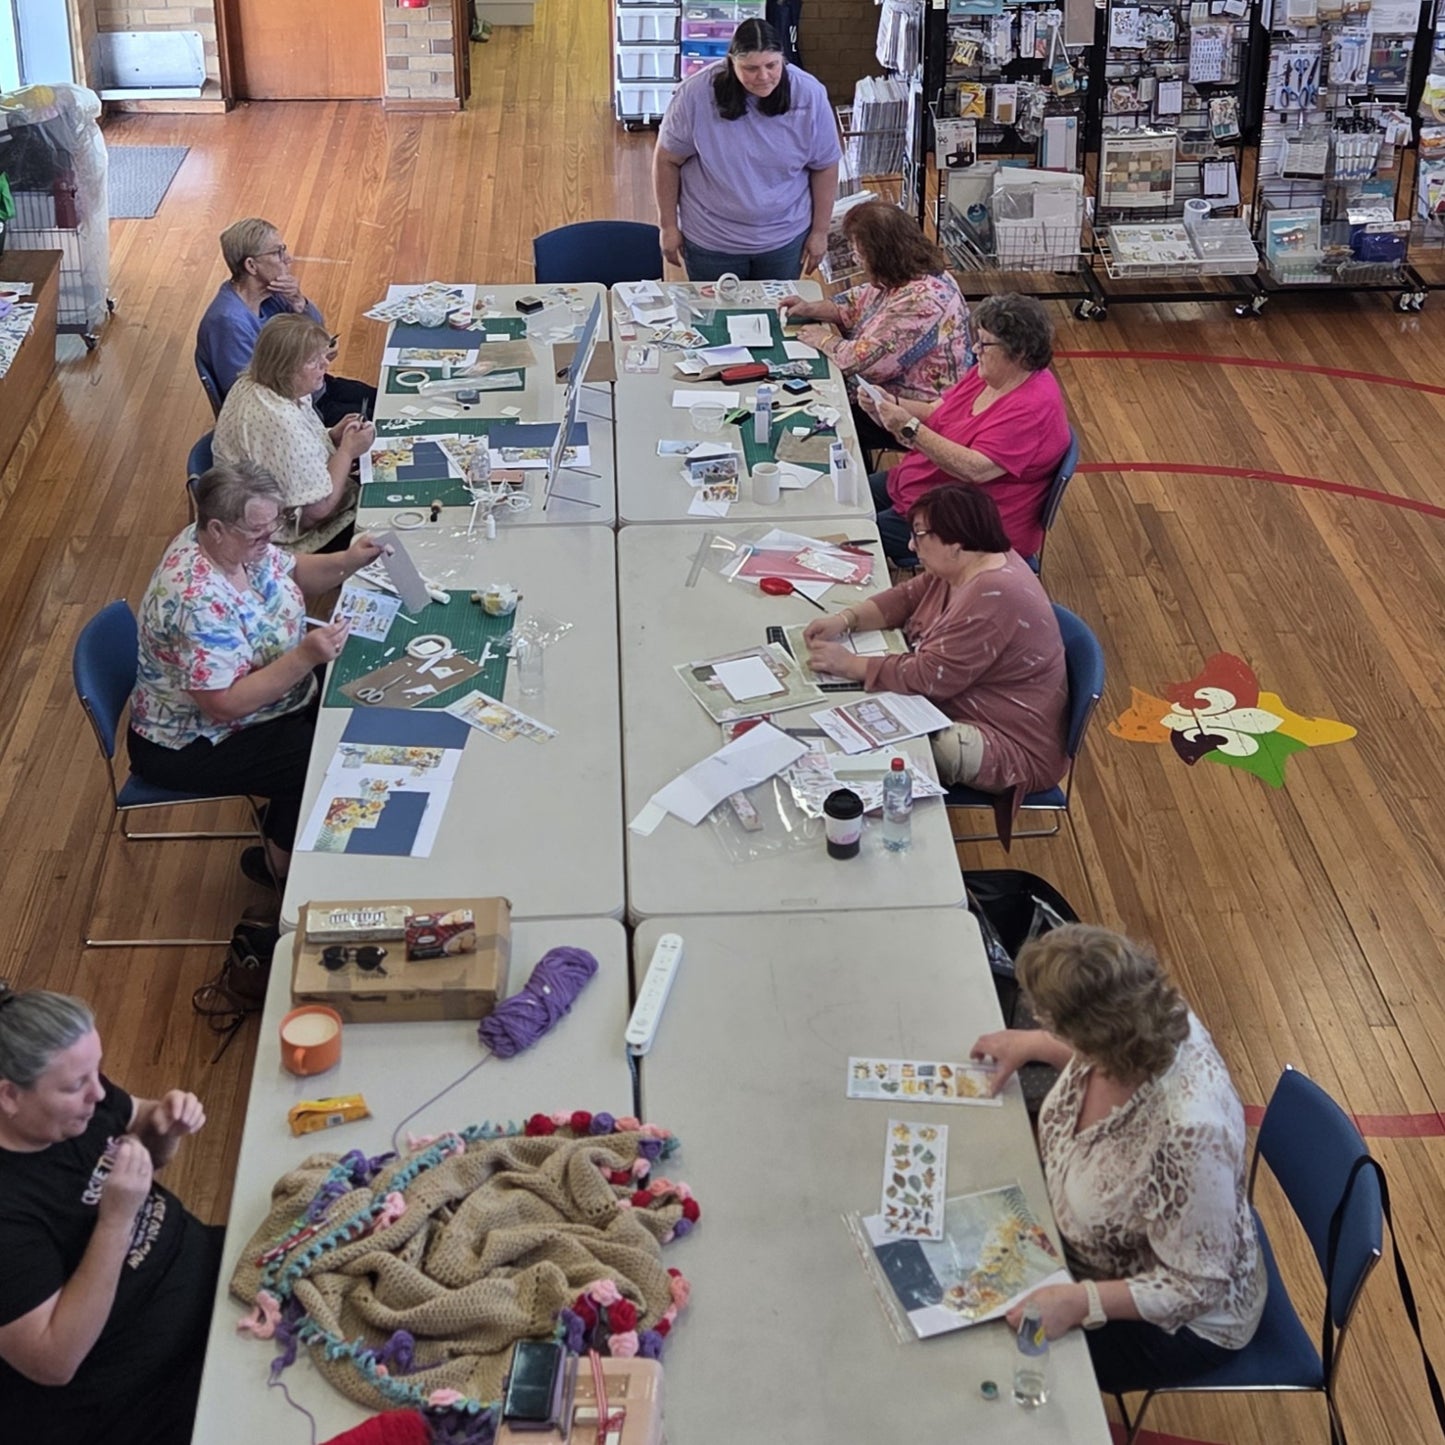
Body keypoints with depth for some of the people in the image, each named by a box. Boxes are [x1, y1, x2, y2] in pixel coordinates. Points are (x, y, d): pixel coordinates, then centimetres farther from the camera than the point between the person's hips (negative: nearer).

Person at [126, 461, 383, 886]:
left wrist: (348, 561, -8)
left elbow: (292, 573, 10)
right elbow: (224, 705, -34)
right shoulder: (197, 600, -36)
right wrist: (305, 657, -37)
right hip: (193, 745, -9)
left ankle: (286, 822, 21)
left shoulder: (239, 544, -10)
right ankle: (279, 863, 11)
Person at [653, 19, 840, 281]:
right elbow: (667, 160, -8)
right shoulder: (696, 94, -19)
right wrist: (669, 226, -4)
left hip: (785, 238, 1)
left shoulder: (809, 95, -15)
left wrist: (820, 231, 1)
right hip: (711, 241, -1)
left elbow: (824, 167, -3)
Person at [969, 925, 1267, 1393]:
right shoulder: (1145, 1027, -21)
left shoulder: (1188, 1133, -43)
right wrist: (1029, 1044, 5)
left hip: (1177, 1320, -7)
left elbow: (1197, 1286, -30)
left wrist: (1080, 1302, -37)